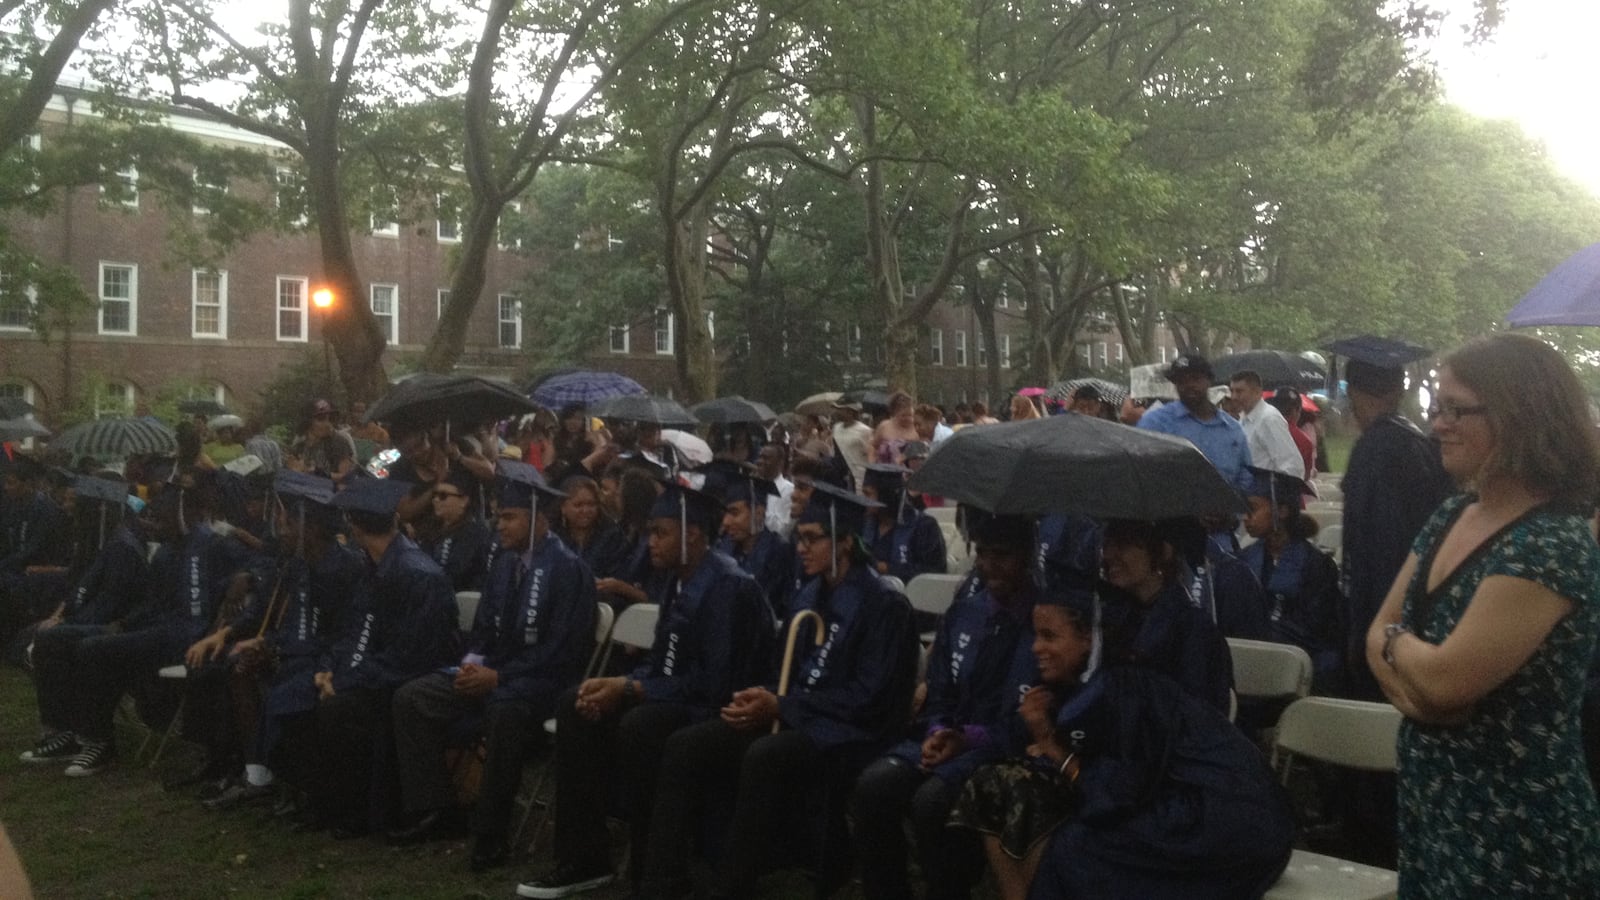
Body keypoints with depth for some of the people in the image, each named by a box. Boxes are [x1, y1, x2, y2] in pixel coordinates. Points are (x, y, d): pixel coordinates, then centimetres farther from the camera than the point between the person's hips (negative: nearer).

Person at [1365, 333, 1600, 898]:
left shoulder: (1553, 545, -22)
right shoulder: (1451, 516, 5)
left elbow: (1447, 678, -26)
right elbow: (1380, 633, 7)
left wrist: (1395, 641, -6)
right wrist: (1411, 690, -13)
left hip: (1513, 837, -8)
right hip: (1428, 803, 8)